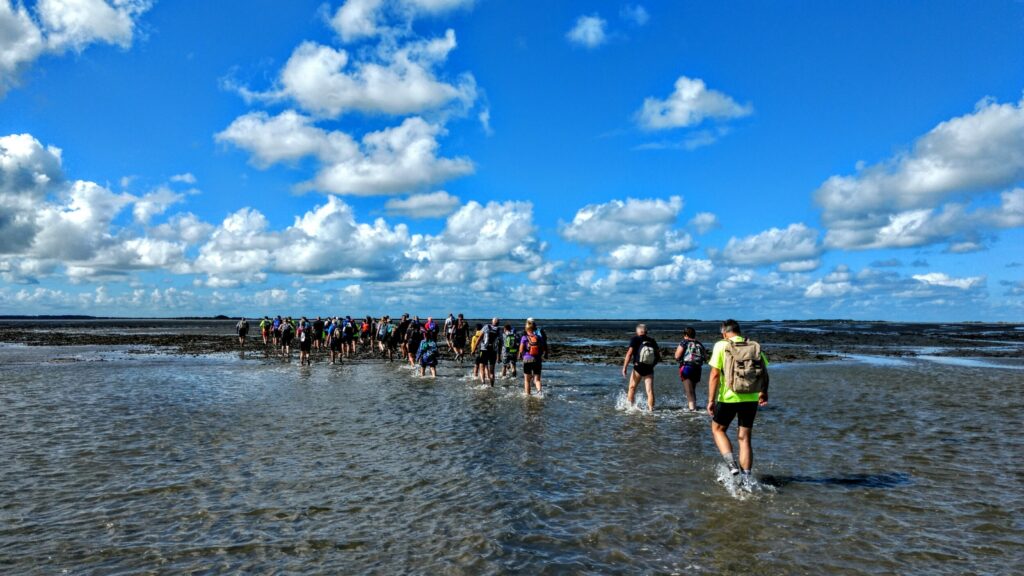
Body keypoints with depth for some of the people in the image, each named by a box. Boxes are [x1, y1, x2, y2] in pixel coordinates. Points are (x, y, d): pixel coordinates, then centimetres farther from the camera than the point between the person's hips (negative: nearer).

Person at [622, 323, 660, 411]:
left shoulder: (635, 339, -1)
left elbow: (629, 354, -10)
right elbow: (659, 356, 11)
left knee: (632, 388, 13)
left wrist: (624, 368, -8)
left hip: (638, 368, -3)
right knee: (650, 390, 2)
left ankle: (631, 406, 17)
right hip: (649, 369, 3)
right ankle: (651, 409, -3)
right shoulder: (652, 341, 9)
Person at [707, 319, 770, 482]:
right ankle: (746, 478, 9)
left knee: (718, 430, 17)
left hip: (728, 397, -3)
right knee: (744, 438, 11)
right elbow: (765, 373, 11)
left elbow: (715, 375, -11)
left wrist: (711, 400, -8)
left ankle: (731, 465, -1)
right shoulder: (755, 347, 6)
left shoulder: (721, 346, -5)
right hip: (751, 399, 4)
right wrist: (764, 393, 27)